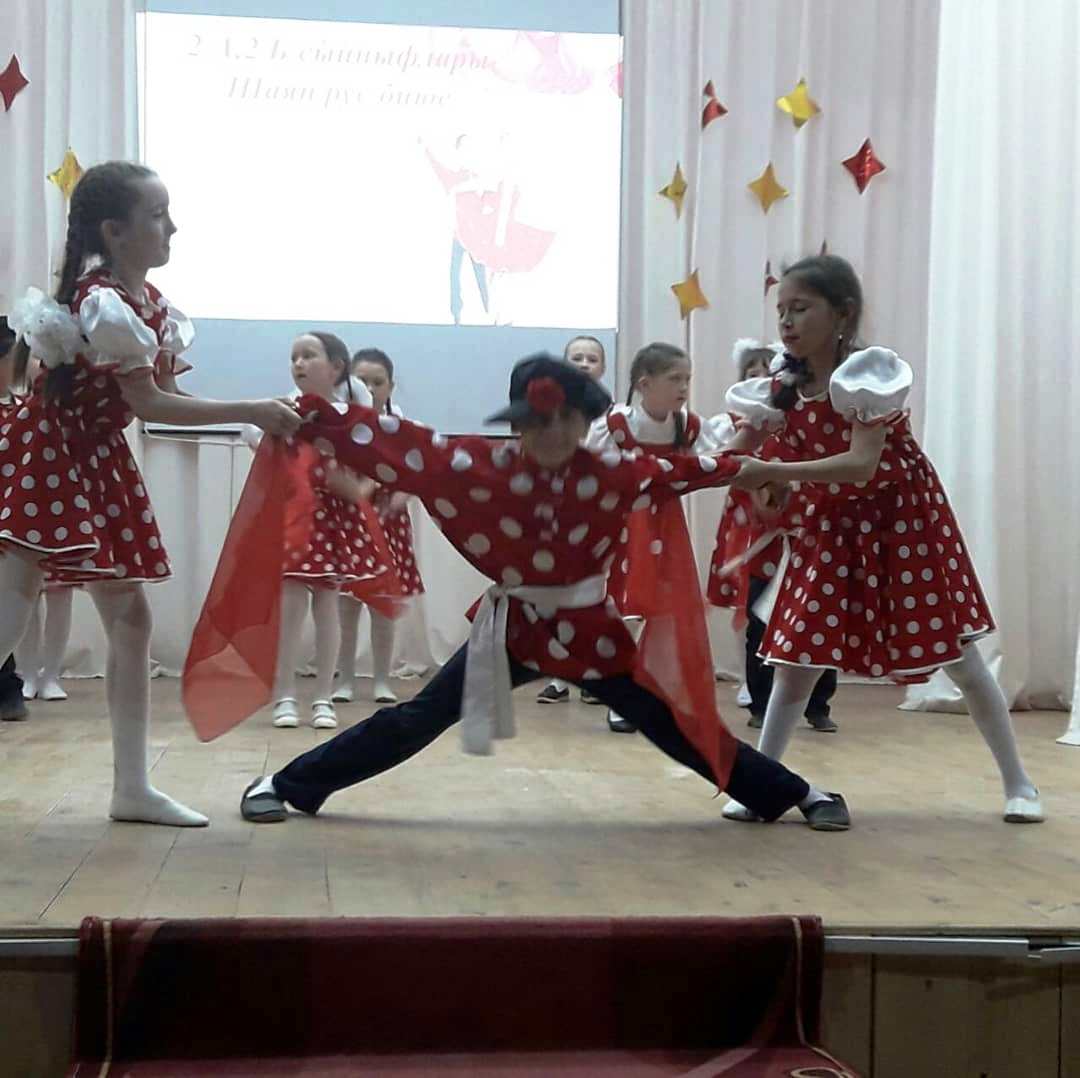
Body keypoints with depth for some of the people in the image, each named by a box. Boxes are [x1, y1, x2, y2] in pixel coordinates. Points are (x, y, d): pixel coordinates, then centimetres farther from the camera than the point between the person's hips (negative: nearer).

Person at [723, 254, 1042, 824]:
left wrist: (772, 472, -37)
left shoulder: (868, 372, -20)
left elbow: (861, 465, -30)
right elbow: (734, 457, -1)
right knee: (796, 657, -1)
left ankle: (1018, 782, 19)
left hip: (903, 523, -4)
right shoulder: (783, 388, -3)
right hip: (830, 532, 5)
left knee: (958, 656, 4)